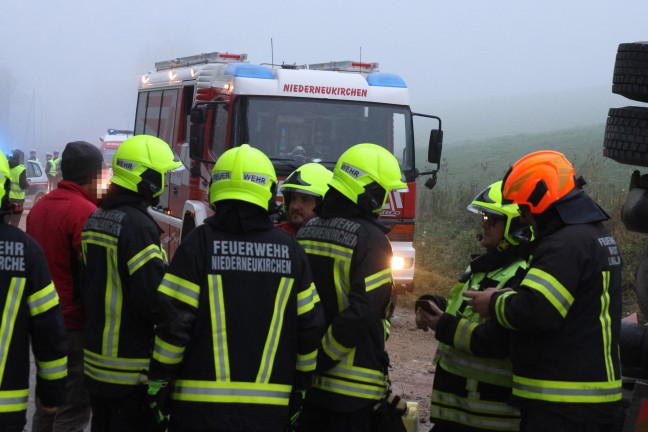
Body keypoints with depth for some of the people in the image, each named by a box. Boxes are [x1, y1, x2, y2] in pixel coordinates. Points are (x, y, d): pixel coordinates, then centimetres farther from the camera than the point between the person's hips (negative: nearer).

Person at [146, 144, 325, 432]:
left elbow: (174, 320, -8)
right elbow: (310, 325, 5)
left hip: (200, 402, -2)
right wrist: (301, 387, 14)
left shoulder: (198, 244, -5)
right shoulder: (290, 250, 2)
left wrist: (158, 381, 1)